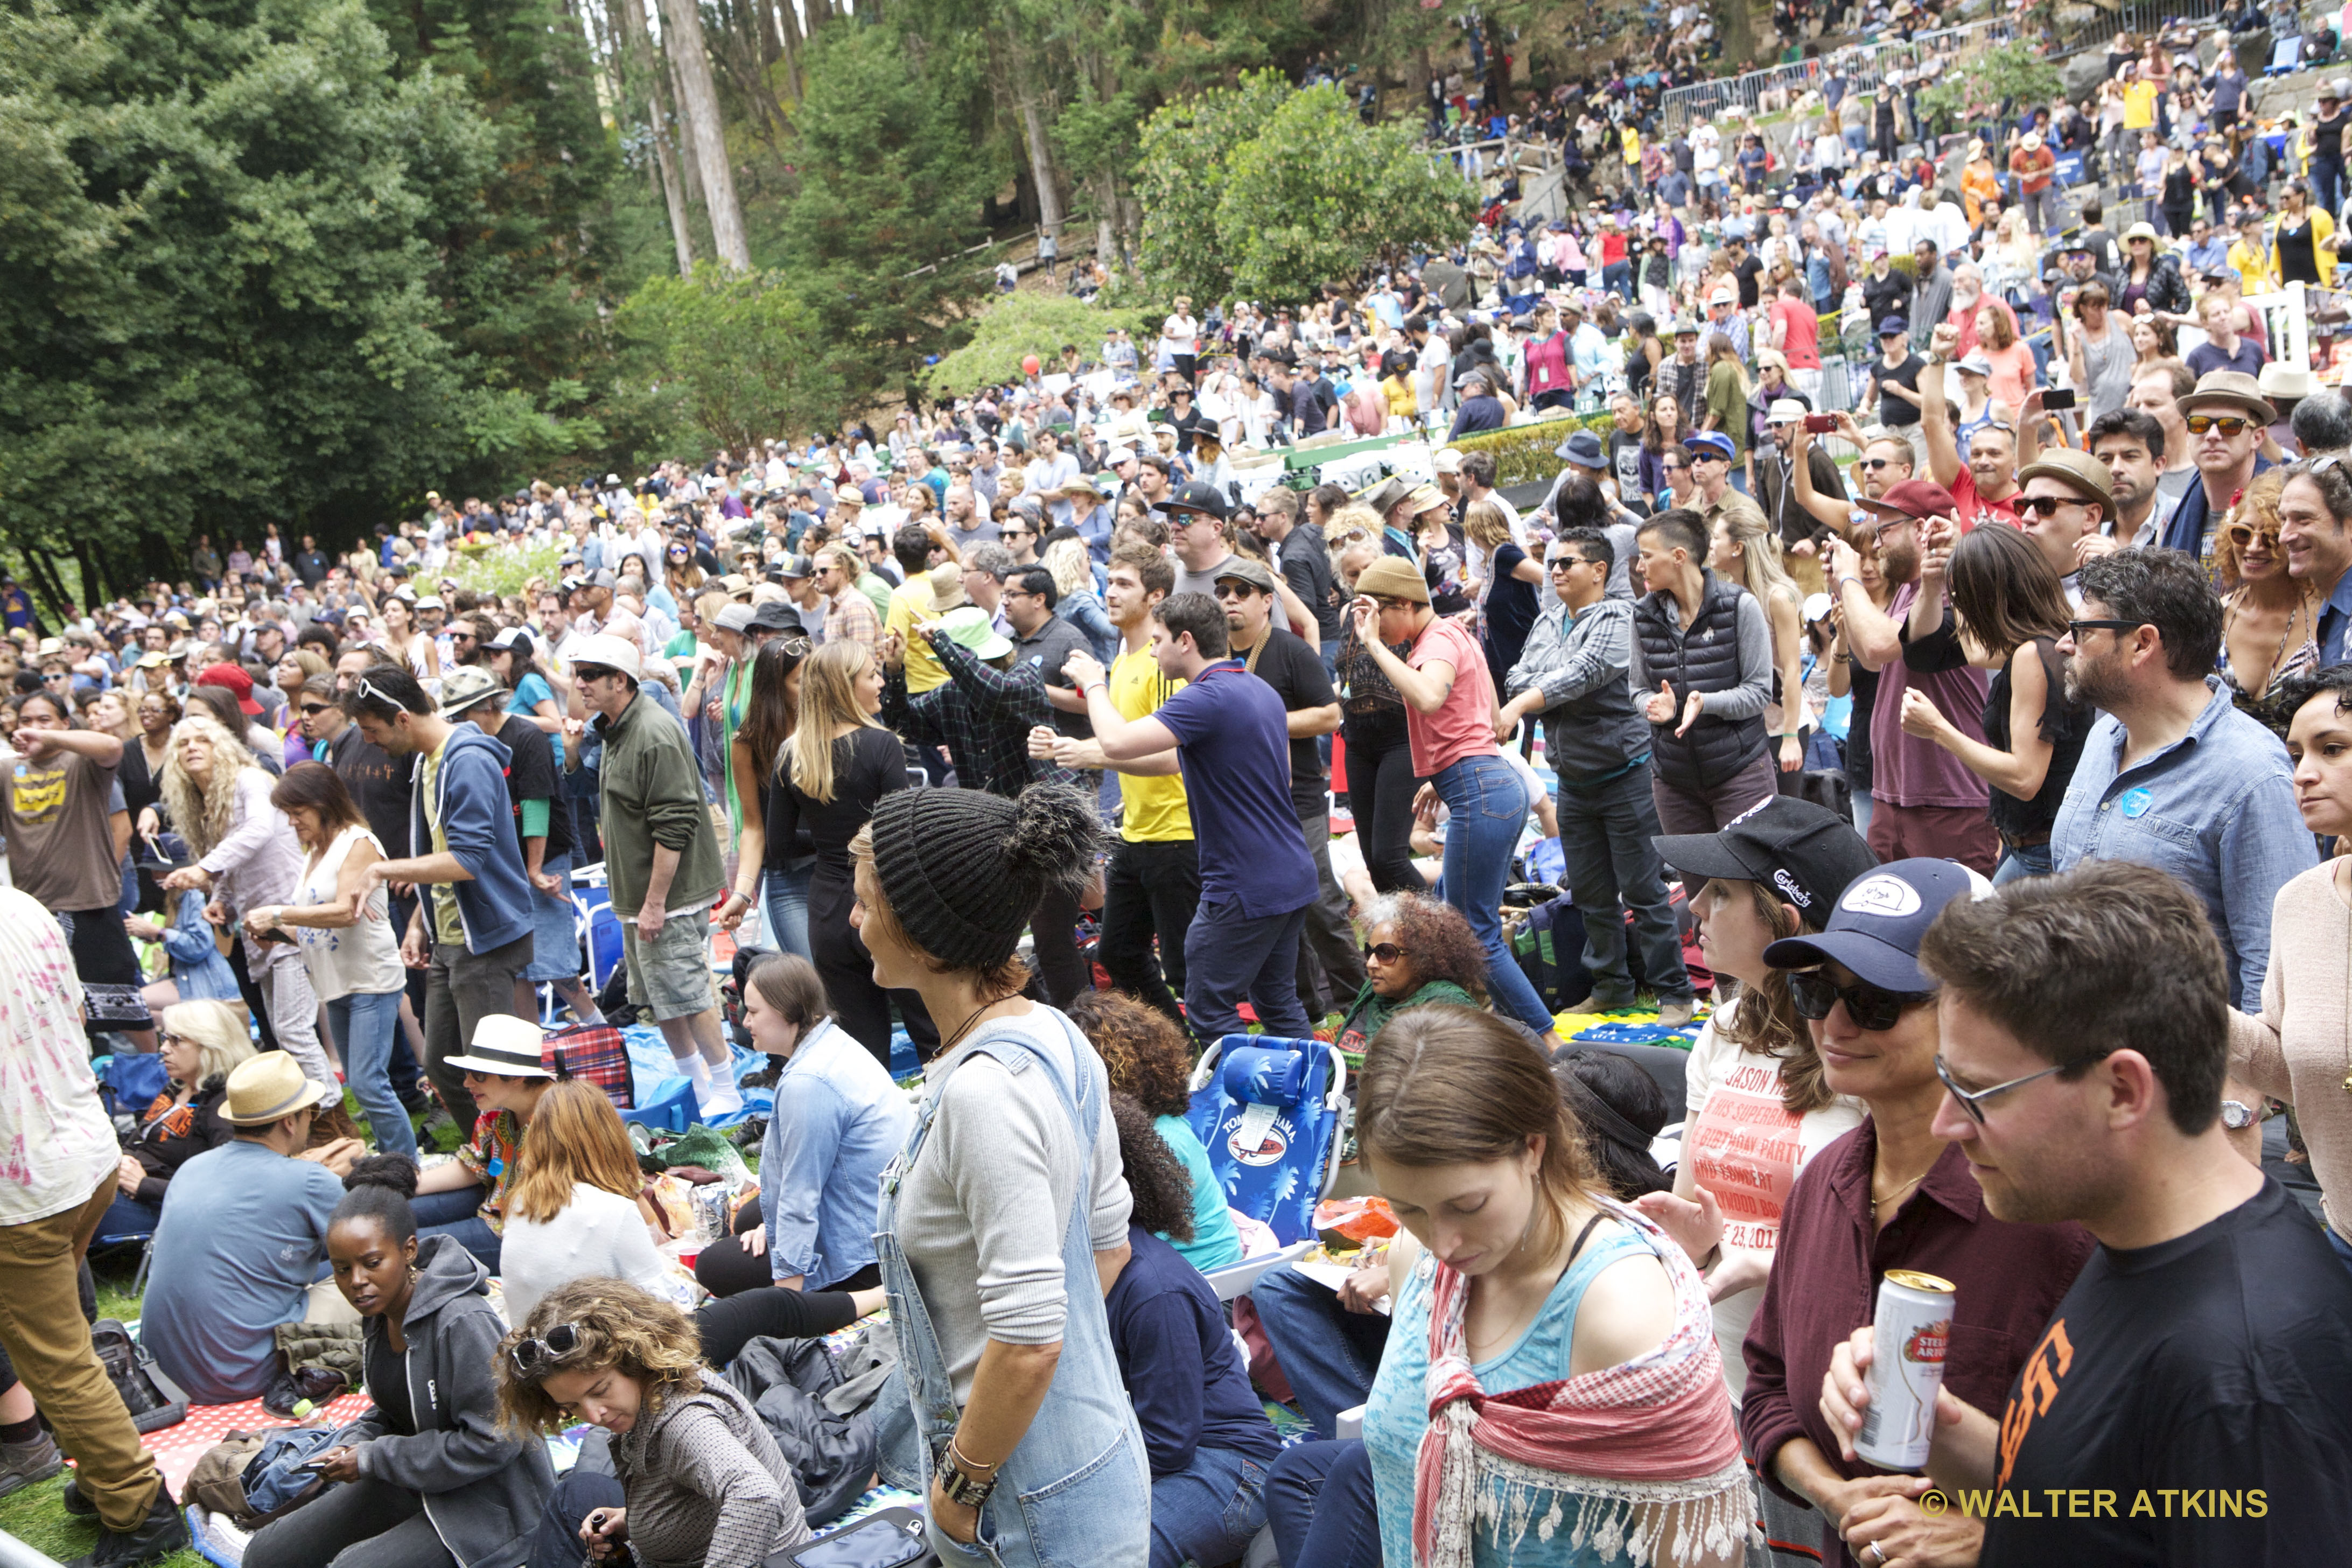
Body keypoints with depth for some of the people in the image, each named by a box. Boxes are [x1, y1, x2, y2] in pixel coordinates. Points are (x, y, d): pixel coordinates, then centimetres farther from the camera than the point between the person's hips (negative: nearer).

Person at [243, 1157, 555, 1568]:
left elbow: (494, 1441, -27)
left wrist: (372, 1458, -19)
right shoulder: (379, 1311, 0)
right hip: (411, 1482, 9)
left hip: (489, 1503, -9)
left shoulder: (463, 1323, -27)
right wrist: (351, 1446, -7)